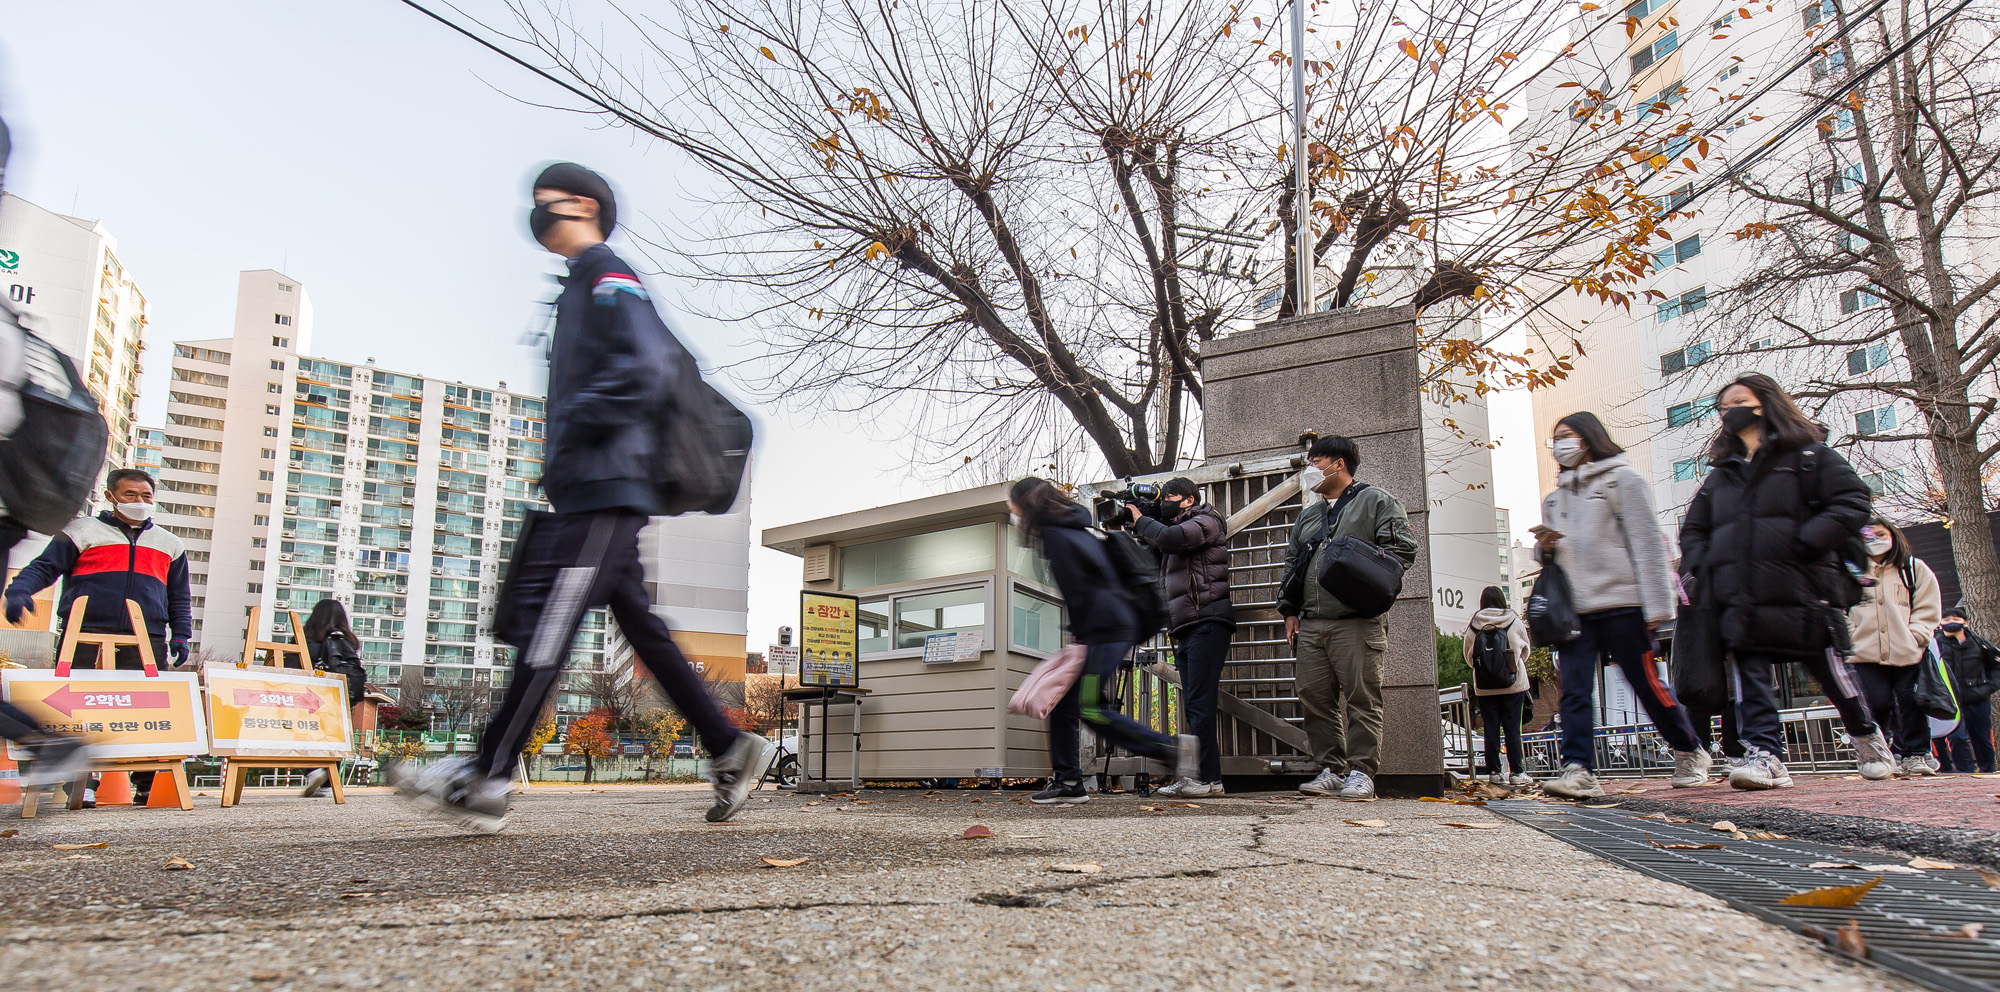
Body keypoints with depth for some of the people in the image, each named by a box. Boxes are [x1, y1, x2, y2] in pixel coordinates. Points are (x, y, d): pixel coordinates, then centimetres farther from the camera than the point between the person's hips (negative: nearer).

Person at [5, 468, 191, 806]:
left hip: (147, 639, 2)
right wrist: (19, 590, -15)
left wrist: (180, 636, 13)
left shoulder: (169, 544, 23)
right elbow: (43, 567, 7)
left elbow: (179, 596, 26)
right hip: (87, 634, -1)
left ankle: (148, 784, -2)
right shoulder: (82, 531, 14)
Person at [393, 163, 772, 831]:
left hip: (603, 492, -10)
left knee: (547, 631, -10)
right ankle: (729, 750, 13)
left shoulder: (607, 278, -5)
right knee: (641, 628, 9)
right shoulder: (582, 285, 25)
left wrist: (575, 426, -15)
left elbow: (647, 370, -21)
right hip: (587, 493, 10)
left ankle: (487, 782, -8)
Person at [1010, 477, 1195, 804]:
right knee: (1062, 703, 10)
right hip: (1116, 625, 11)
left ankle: (1173, 749, -9)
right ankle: (1067, 782, 13)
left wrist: (1082, 640, -11)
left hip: (1105, 630, -11)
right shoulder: (1073, 528, 21)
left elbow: (1077, 592, -16)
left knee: (1091, 709, -12)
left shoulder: (1056, 535, -9)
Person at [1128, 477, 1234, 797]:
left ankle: (1208, 778, -15)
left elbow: (1170, 537, -17)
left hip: (1207, 621, -9)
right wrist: (1134, 534, 16)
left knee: (1199, 701, -14)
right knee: (1194, 704, 5)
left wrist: (1141, 521, 0)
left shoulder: (1207, 521, 1)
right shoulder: (1177, 538, 27)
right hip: (1186, 627, 9)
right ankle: (1204, 776, 5)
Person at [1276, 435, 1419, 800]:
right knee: (1315, 698, 2)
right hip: (1311, 625, 6)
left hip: (1358, 621, -6)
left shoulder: (1377, 501, 6)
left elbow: (1402, 549, -4)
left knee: (1362, 698, -6)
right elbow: (1291, 563, 27)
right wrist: (1290, 611, 17)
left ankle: (1361, 771, -1)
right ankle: (1331, 770, 9)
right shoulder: (1308, 515, 26)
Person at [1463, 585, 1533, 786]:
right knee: (1513, 729, 3)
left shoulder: (1473, 625, -3)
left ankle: (1495, 772, 7)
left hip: (1484, 686, 1)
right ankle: (1517, 772, 2)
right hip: (1513, 684, -1)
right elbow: (1526, 650, 10)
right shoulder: (1514, 621, -3)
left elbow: (1468, 656, 4)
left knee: (1491, 730, 6)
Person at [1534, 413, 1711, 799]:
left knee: (1647, 683, 2)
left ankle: (1689, 752, 22)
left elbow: (1647, 543, -4)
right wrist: (1544, 548, 2)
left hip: (1620, 603, -5)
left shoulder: (1623, 479, 4)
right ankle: (1579, 770, -10)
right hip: (1573, 608, 5)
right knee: (1574, 690, -6)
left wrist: (1657, 605, -11)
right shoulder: (1555, 496, 21)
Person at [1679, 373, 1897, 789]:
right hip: (1741, 602, 4)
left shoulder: (1809, 457, 5)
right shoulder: (1720, 474, 20)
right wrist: (1702, 565, 7)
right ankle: (1764, 754, -9)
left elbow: (1853, 503, -5)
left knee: (1832, 672, 7)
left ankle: (1868, 739, 31)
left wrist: (1805, 543, -18)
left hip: (1802, 596, -4)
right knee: (1750, 677, -8)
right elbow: (1692, 529, 26)